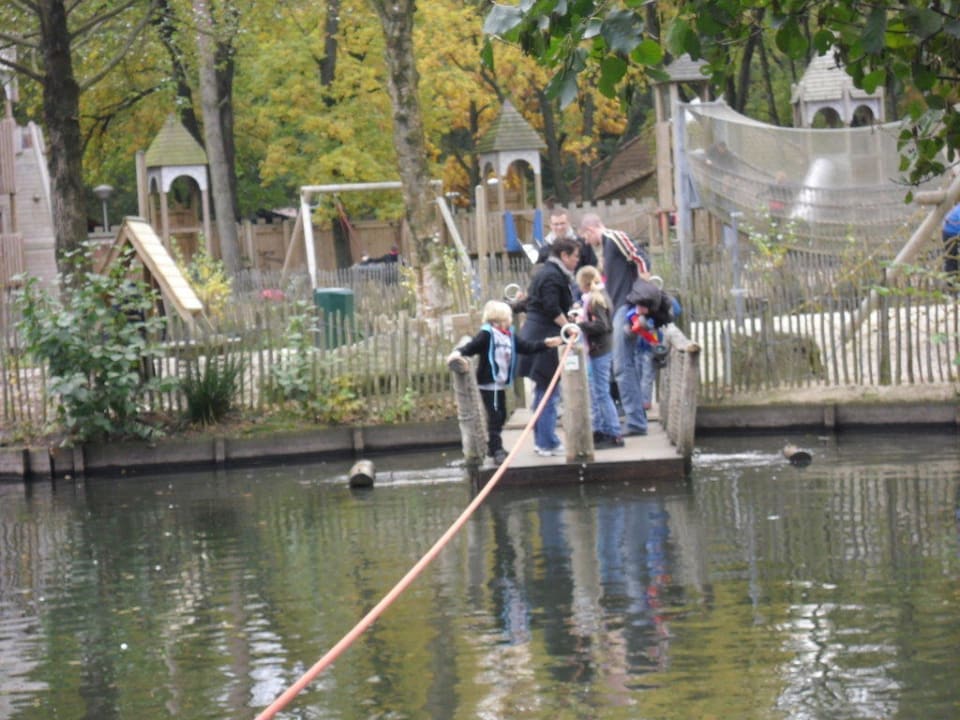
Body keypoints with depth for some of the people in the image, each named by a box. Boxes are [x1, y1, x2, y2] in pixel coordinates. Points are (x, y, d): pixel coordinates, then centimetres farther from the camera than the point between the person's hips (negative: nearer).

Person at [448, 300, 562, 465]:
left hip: (500, 383, 9)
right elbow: (472, 346, -23)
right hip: (488, 383, -9)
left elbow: (527, 347, 13)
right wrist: (459, 352, -41)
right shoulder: (487, 334, -13)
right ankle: (496, 450, -6)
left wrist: (545, 344, 7)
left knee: (501, 415, 16)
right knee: (494, 416, -9)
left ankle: (494, 447, 29)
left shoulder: (509, 336, 11)